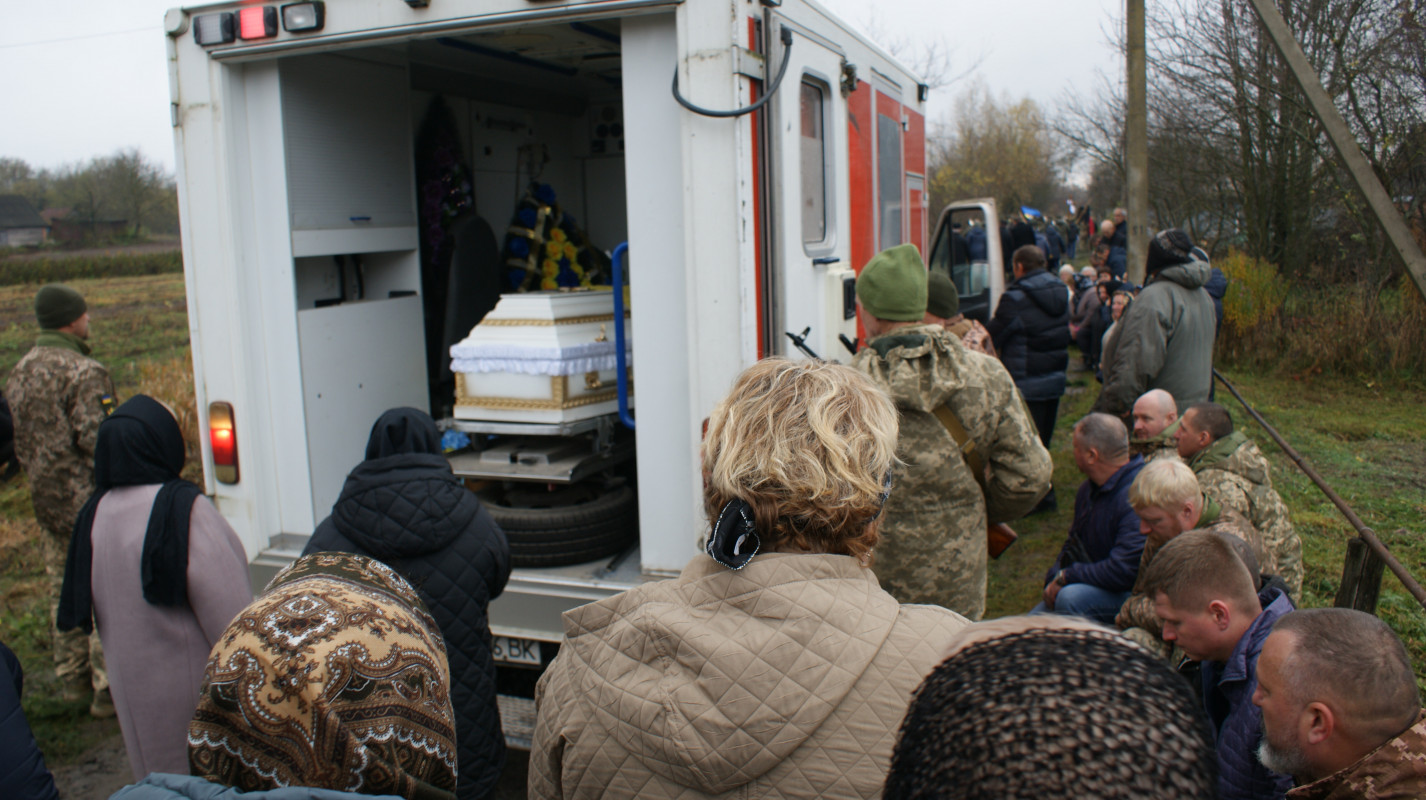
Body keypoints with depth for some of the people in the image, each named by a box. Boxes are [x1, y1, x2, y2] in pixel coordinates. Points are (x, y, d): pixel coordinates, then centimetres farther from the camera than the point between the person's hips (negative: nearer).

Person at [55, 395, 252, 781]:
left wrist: (126, 657, 20)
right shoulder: (184, 509, -23)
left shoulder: (94, 514, -2)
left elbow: (87, 613, 8)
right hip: (194, 687, -6)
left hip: (132, 689, 6)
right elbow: (230, 615, -22)